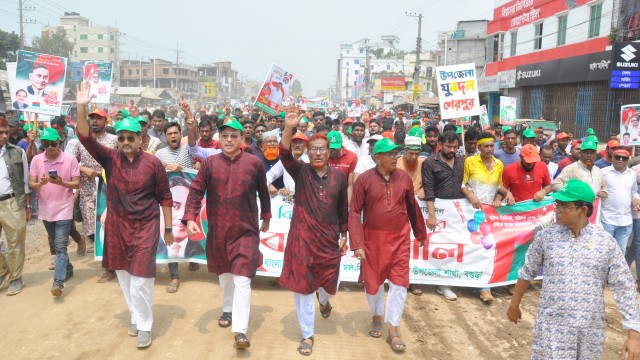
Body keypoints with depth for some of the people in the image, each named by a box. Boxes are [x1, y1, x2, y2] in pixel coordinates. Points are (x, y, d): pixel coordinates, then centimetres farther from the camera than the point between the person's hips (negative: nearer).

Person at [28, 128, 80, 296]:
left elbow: (77, 183, -7)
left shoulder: (70, 159, -9)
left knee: (61, 246, -8)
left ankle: (58, 283, -11)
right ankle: (68, 268, 39)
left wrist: (61, 183, -25)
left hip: (63, 209, -4)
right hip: (46, 209, 4)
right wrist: (40, 183, -24)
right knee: (54, 245, 19)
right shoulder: (36, 160, -1)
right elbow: (31, 184, -2)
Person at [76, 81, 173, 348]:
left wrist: (168, 228, -2)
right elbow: (86, 138, -13)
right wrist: (82, 107, -27)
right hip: (117, 226, 4)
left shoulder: (153, 163, -9)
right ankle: (136, 317, 34)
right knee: (124, 276, 15)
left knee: (141, 279, -1)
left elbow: (165, 197, -3)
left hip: (145, 227, -4)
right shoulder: (110, 158, -2)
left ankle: (144, 325, 17)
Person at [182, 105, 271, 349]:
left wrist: (266, 217, 16)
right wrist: (190, 218, -15)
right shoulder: (209, 163, -3)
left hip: (246, 231, -2)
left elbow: (263, 193, 7)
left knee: (242, 280, -8)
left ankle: (240, 332, -7)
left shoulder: (254, 163, -5)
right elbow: (196, 191, -4)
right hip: (217, 231, 3)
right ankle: (227, 310, 45)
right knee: (224, 275, 21)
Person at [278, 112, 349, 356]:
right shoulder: (301, 171, -2)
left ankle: (323, 299, 53)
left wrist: (344, 236, 10)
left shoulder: (339, 176, 2)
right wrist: (289, 128, -36)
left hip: (329, 239, 2)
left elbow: (343, 209, 9)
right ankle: (307, 335, 20)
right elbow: (285, 156, -22)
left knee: (329, 283, 13)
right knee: (302, 286, 4)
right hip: (302, 238, -2)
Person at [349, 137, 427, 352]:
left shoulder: (404, 178, -1)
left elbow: (412, 208, 10)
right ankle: (376, 317, 40)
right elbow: (354, 213, -10)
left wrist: (421, 234, 18)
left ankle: (393, 329, 16)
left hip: (399, 238, 2)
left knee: (399, 282, 2)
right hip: (373, 238, -1)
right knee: (373, 281, 14)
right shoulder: (364, 179, -10)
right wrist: (357, 243, -16)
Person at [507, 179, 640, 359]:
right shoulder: (545, 237, -4)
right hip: (551, 328, -1)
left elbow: (624, 289, -3)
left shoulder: (606, 242, -5)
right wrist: (514, 305, 16)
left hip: (590, 330, 1)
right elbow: (527, 273, 7)